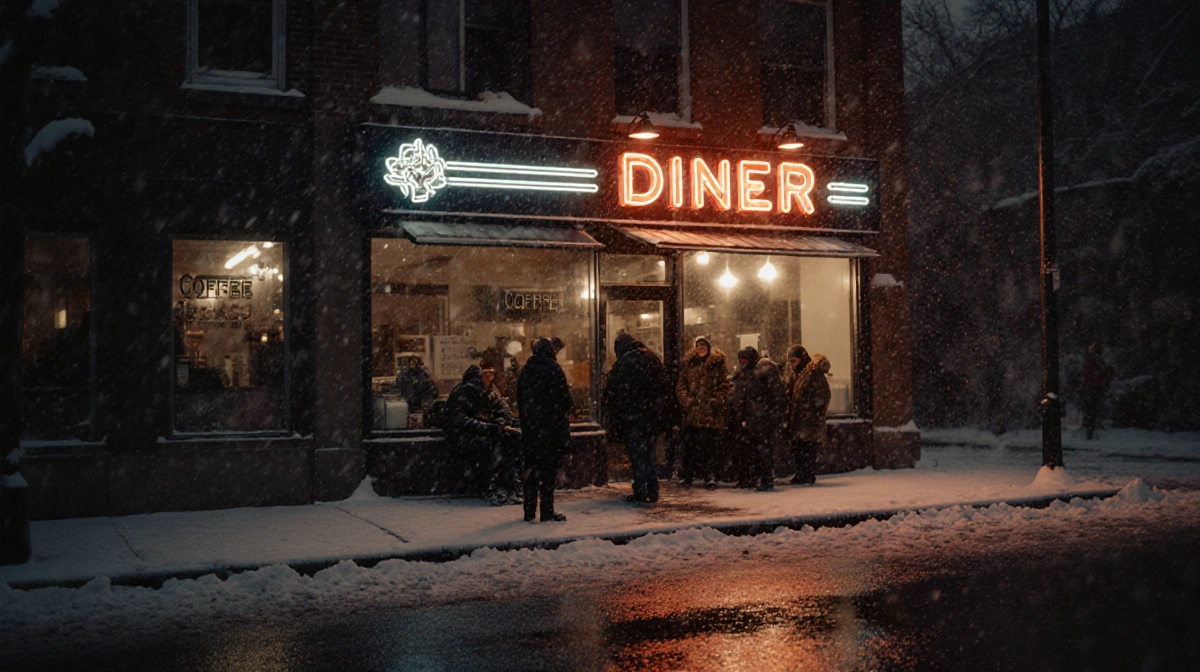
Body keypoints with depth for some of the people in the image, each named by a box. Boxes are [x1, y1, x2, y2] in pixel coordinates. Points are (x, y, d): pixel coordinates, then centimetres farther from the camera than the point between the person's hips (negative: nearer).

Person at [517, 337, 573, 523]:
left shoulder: (525, 370, 8)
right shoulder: (553, 369, -8)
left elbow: (520, 401, 11)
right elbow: (564, 398, -9)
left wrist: (526, 422, 16)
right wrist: (565, 417, 6)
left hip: (530, 428, 5)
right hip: (551, 426, -5)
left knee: (532, 467, 10)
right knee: (549, 467, -1)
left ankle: (529, 511, 11)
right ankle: (547, 512, -1)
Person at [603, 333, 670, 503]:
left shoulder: (624, 362, -11)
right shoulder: (653, 358, 9)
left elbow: (614, 390, -12)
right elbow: (664, 386, 13)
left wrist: (611, 413, -2)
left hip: (632, 415, -6)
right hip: (652, 415, 6)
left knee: (637, 453, 1)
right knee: (648, 452, 14)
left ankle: (640, 492, 2)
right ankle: (652, 492, 14)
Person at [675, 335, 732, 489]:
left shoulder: (717, 364, 6)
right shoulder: (689, 364, 14)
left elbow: (725, 385, 2)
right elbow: (680, 385, 12)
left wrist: (716, 400, -9)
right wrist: (685, 399, -3)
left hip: (710, 412, -2)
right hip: (692, 411, 2)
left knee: (709, 444, -4)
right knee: (689, 444, 0)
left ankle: (709, 476, 2)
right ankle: (687, 476, 6)